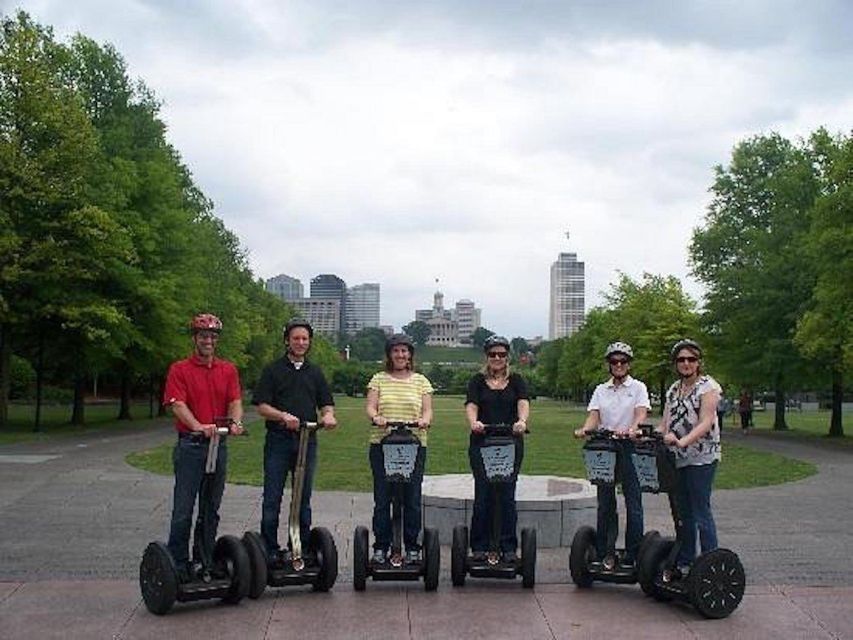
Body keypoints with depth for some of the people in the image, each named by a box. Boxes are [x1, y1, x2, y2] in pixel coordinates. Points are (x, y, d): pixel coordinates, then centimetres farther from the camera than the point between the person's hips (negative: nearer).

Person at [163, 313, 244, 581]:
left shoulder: (228, 370, 11)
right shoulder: (179, 370, -1)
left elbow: (235, 401, 1)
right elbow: (178, 405, -13)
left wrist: (236, 422, -22)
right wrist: (199, 426, -31)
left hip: (218, 446, 4)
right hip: (190, 446, -4)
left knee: (210, 510, 12)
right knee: (183, 510, -2)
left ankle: (204, 562, 23)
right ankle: (178, 564, 8)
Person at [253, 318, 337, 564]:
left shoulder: (315, 372, 15)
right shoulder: (273, 370, 3)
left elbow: (327, 404, 14)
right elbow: (262, 407, -4)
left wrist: (328, 415, -9)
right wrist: (283, 416, -21)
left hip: (307, 441, 3)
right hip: (278, 440, -3)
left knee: (303, 498, 9)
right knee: (272, 499, -1)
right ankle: (270, 549, 6)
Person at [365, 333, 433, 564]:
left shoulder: (421, 381, 13)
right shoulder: (379, 379, 11)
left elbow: (427, 410, 5)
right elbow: (370, 406, 1)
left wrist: (424, 420, -18)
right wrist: (375, 417, -22)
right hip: (382, 444, 0)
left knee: (412, 498, 0)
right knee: (382, 498, -1)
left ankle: (412, 547, 12)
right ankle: (380, 547, 10)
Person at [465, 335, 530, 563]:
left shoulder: (516, 381, 10)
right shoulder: (477, 381, 9)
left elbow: (523, 403, -8)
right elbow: (471, 405, -8)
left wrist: (522, 421, -30)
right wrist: (474, 422, -30)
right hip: (481, 444, 0)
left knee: (507, 495, 0)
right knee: (483, 495, -2)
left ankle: (508, 548, 9)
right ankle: (479, 547, 8)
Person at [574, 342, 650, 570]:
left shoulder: (638, 387, 5)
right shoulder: (601, 390, 14)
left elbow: (641, 413, -11)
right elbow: (593, 416, 2)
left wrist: (632, 429, -32)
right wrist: (585, 429, -20)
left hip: (629, 448, -3)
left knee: (633, 502, -2)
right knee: (605, 502, 6)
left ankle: (632, 555, 5)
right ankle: (605, 553, 14)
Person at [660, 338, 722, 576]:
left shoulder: (708, 386, -6)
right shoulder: (674, 389, 15)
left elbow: (706, 422, -18)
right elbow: (665, 423, 12)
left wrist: (683, 441, -31)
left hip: (701, 458, -7)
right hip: (677, 459, 7)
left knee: (701, 512, -6)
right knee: (683, 512, 12)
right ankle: (684, 562, 21)